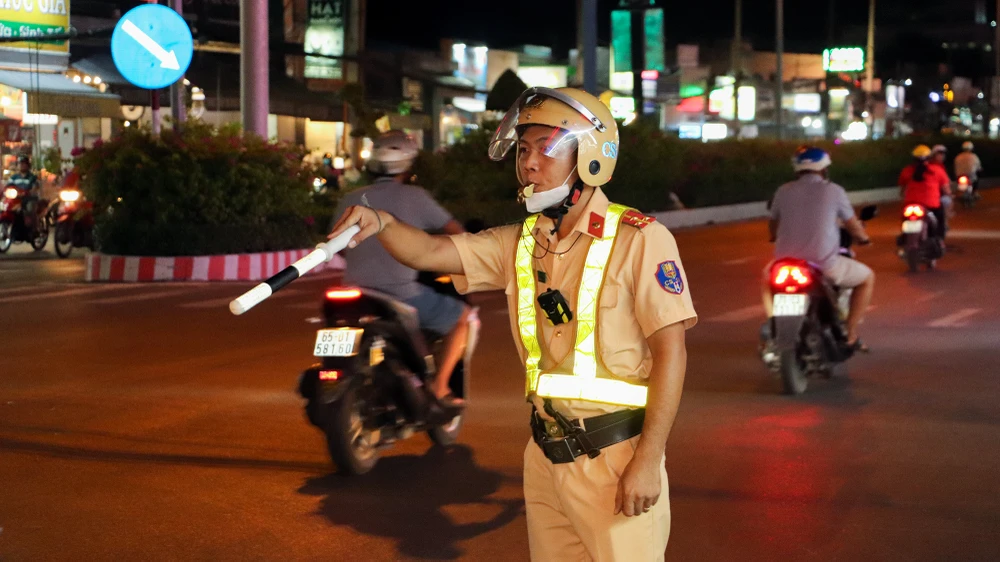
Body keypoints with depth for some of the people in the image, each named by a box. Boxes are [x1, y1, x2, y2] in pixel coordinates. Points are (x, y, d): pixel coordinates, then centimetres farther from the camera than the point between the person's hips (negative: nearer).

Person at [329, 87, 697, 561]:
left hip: (615, 456, -6)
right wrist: (382, 223, -22)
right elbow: (431, 252, 0)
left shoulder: (639, 239, -10)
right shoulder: (519, 244, 9)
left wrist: (648, 459, -18)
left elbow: (670, 349, -14)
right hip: (545, 455, 6)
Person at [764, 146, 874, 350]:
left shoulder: (783, 192, 5)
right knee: (867, 277, 21)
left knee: (768, 276, 37)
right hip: (824, 264, -3)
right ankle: (850, 336, 15)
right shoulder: (833, 191, -2)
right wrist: (864, 238, 31)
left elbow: (773, 229, 19)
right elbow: (855, 228, 7)